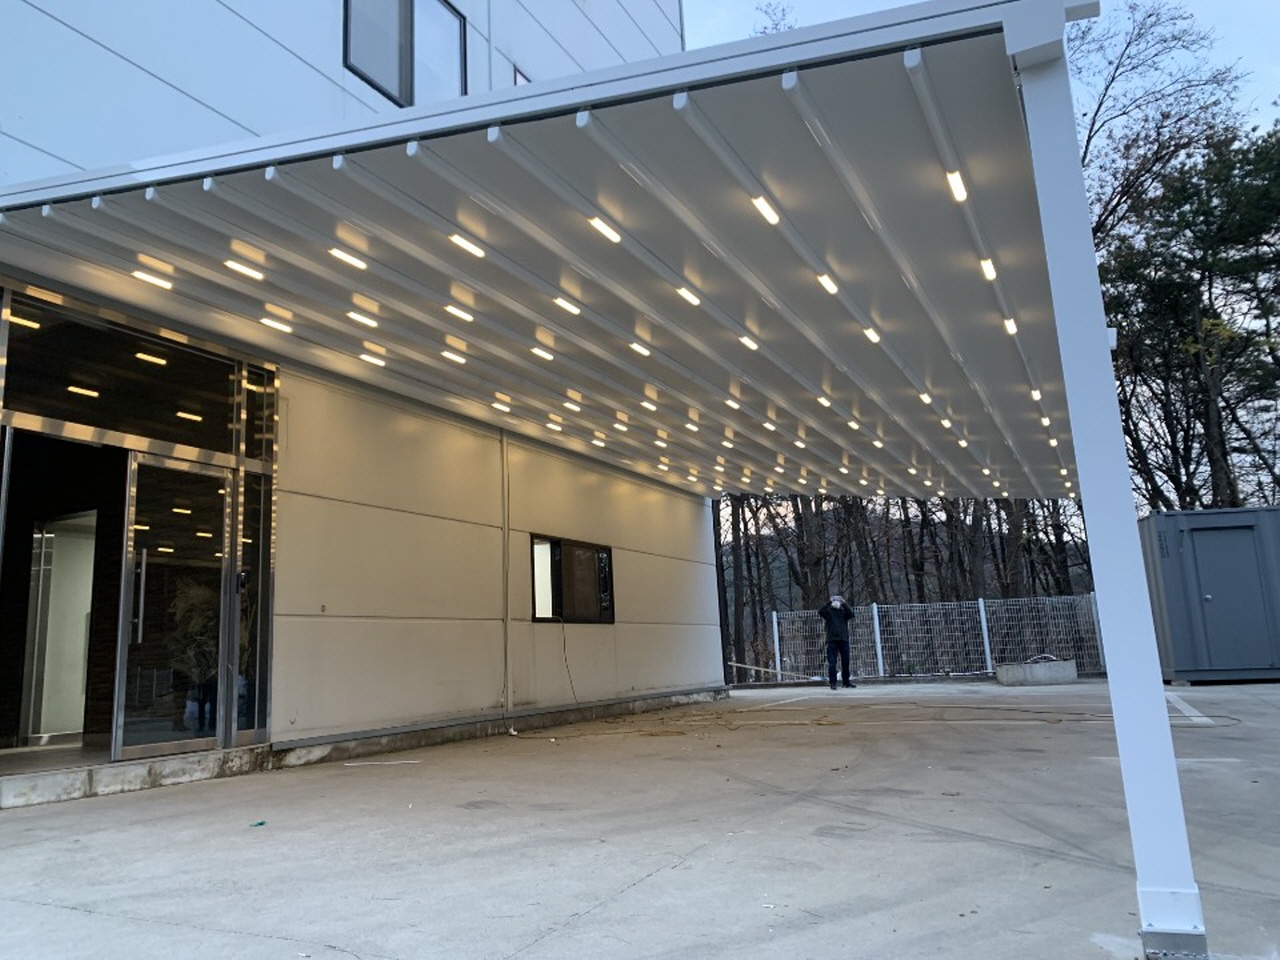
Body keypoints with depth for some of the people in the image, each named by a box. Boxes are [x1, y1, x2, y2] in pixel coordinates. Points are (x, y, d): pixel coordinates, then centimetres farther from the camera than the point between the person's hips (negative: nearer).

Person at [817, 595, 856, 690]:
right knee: (832, 662, -6)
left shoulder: (844, 611, 13)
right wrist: (829, 602, -17)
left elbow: (851, 614, -6)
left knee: (845, 662, 8)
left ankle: (846, 682, 19)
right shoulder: (828, 611, 8)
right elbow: (820, 611, -12)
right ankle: (833, 683, -3)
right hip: (832, 640, -3)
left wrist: (844, 603, -13)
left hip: (844, 639, 3)